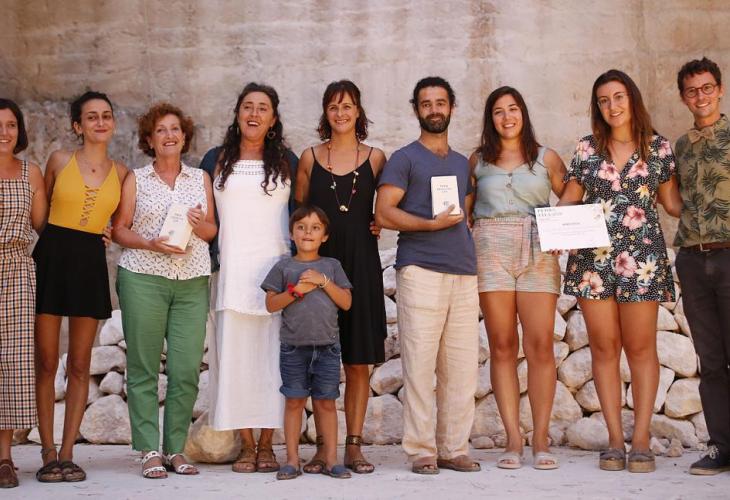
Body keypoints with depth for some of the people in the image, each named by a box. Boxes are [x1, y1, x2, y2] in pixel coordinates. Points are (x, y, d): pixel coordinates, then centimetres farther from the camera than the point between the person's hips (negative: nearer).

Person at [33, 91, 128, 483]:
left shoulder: (120, 172, 8)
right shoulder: (60, 161, 3)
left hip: (91, 261, 2)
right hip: (52, 257, -2)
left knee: (80, 365, 3)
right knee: (46, 362, -1)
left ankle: (67, 454, 8)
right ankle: (48, 454, 5)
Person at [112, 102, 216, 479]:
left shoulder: (201, 178, 16)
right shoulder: (135, 179, 9)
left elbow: (213, 231, 17)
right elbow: (120, 229, 5)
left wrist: (201, 224, -6)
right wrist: (150, 244, -11)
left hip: (192, 281, 2)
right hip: (143, 278, -2)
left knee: (187, 369, -4)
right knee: (143, 367, -3)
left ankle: (176, 448, 7)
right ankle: (149, 451, 3)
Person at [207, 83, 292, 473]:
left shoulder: (284, 162, 11)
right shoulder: (219, 161, 11)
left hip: (275, 267, 0)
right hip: (232, 271, 0)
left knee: (272, 354, -3)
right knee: (235, 353, -2)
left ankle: (267, 444, 5)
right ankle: (246, 445, 5)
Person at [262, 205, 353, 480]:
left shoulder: (331, 265, 10)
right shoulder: (284, 267, 7)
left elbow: (346, 302, 3)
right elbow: (271, 304, 3)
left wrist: (323, 281, -8)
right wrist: (297, 290, -10)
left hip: (327, 345, 1)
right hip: (293, 345, 0)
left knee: (326, 402, 3)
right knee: (294, 401, 2)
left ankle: (331, 459, 8)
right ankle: (292, 460, 7)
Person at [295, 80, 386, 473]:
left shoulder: (375, 157, 7)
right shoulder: (310, 157, 8)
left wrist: (379, 223, -1)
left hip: (360, 263, 0)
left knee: (359, 360, 2)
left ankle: (354, 446, 8)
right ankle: (323, 446, 6)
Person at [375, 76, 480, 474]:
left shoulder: (462, 163, 23)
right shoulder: (404, 159, 5)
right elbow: (383, 214, -4)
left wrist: (473, 257, 12)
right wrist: (432, 224, -14)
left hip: (464, 273, 5)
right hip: (421, 271, -5)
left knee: (463, 367, 2)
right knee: (419, 364, -6)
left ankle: (454, 448, 10)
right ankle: (421, 451, 0)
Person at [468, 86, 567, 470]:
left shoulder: (546, 158, 13)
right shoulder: (478, 160, 14)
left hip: (537, 252, 0)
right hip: (491, 251, 0)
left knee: (540, 345, -7)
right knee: (502, 346, -1)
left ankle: (540, 439, 0)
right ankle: (513, 440, 2)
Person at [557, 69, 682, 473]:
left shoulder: (658, 147, 7)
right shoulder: (587, 149, 9)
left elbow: (672, 203, 10)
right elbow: (568, 200, 12)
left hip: (641, 257, -1)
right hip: (593, 258, 1)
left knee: (640, 347, -1)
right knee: (604, 347, 2)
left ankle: (641, 440, 4)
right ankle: (615, 441, 8)